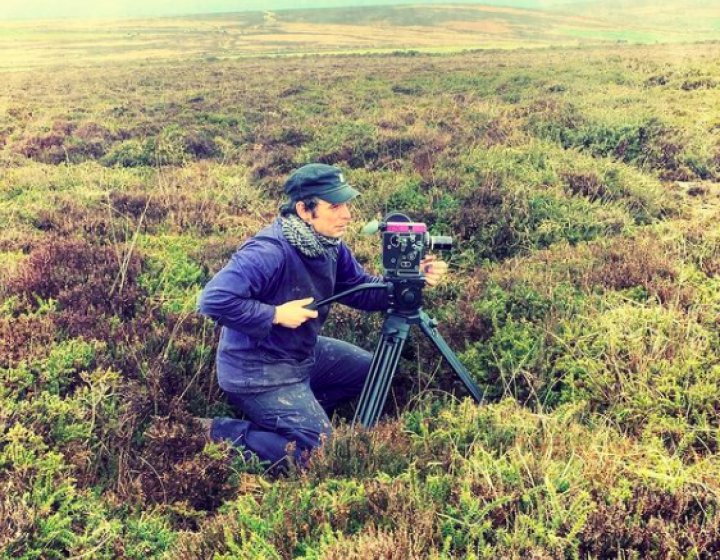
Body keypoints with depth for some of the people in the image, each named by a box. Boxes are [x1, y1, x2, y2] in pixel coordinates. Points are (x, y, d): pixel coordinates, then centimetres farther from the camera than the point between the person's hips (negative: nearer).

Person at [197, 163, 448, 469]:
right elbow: (214, 300, -35)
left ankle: (285, 410, 17)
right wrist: (276, 315, -30)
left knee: (370, 370, 19)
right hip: (257, 371, -9)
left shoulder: (329, 244, -2)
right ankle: (221, 432, -1)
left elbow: (361, 290, 6)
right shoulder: (269, 252, -30)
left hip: (303, 353, 9)